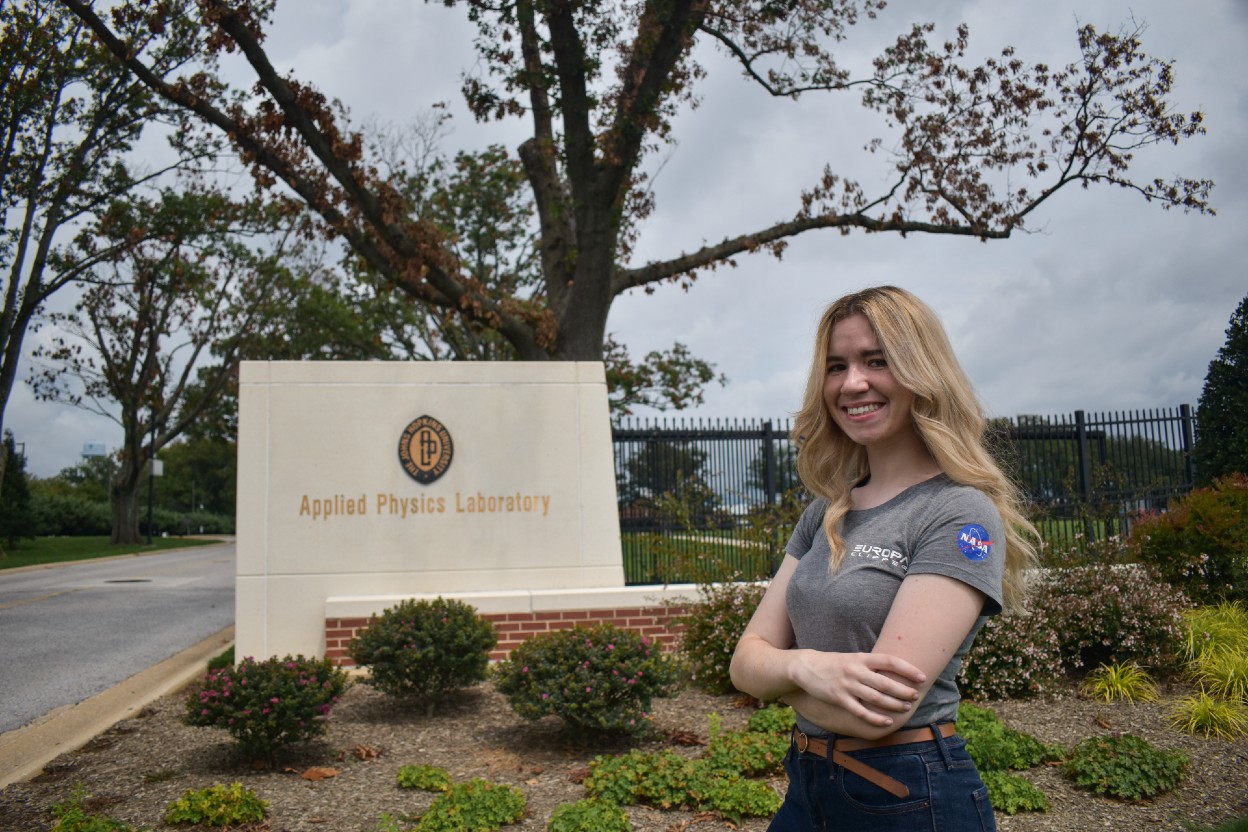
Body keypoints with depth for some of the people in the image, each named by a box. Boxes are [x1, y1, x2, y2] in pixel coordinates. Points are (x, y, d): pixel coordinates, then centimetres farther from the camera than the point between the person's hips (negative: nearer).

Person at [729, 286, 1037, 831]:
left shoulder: (962, 515, -17)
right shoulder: (825, 512, 5)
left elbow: (879, 711, -24)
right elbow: (747, 658, 1)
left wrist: (777, 670, -6)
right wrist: (806, 667, -21)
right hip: (808, 788, 7)